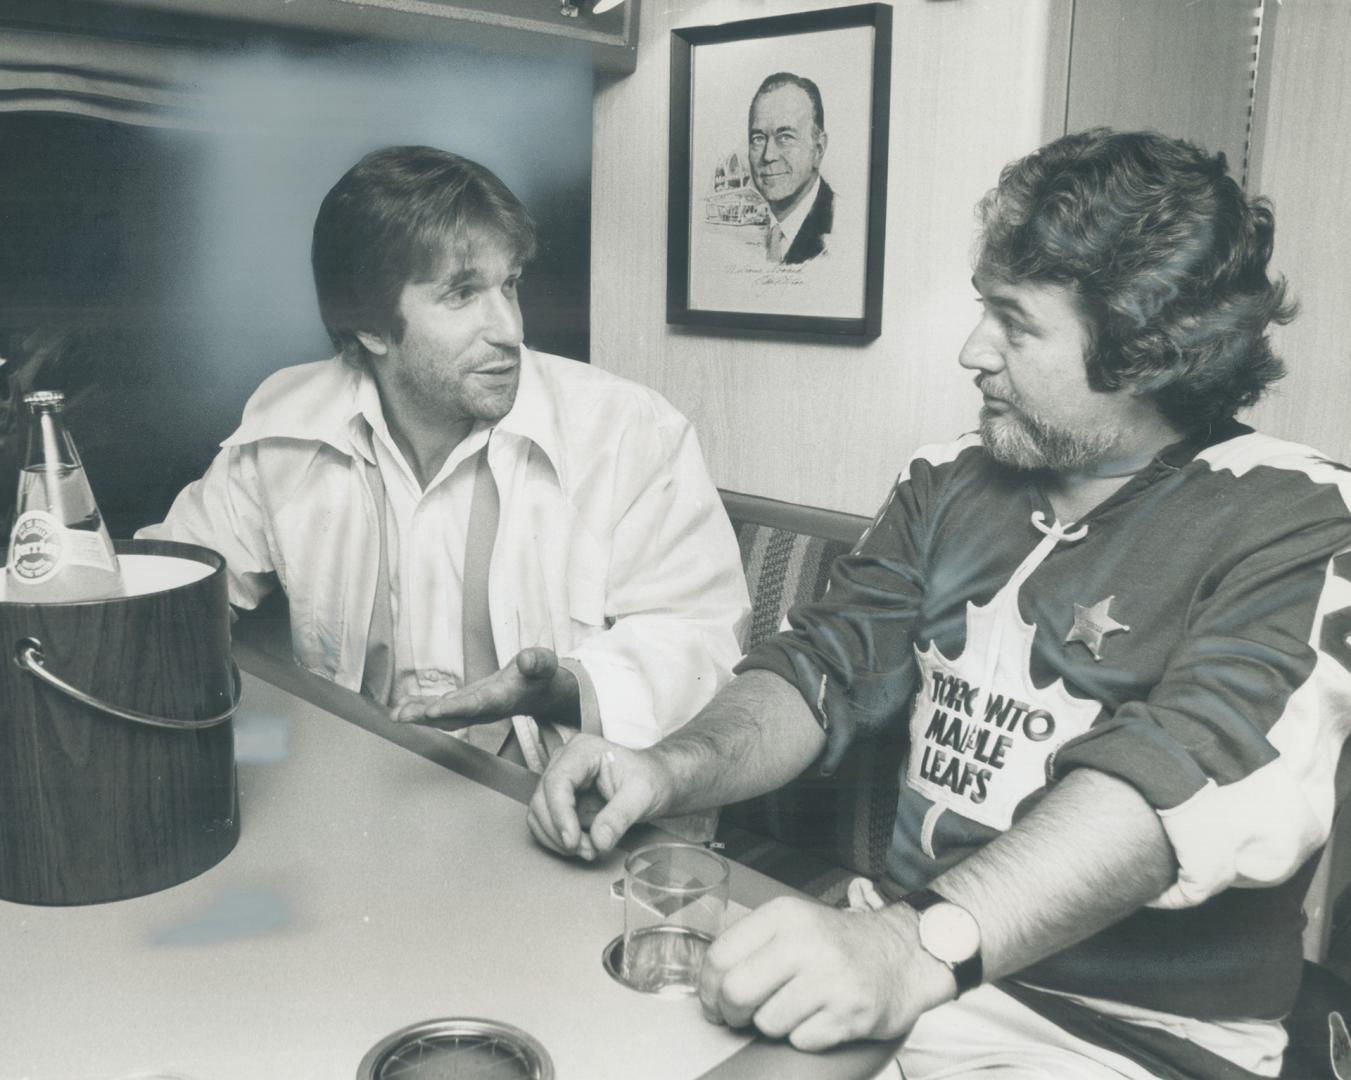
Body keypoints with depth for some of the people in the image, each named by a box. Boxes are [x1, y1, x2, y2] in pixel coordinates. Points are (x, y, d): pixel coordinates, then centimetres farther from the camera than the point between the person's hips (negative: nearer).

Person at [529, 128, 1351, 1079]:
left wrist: (925, 947, -37)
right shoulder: (950, 484, 7)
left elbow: (1192, 777, -24)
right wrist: (673, 770, -13)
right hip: (897, 960, 5)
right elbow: (831, 665, 5)